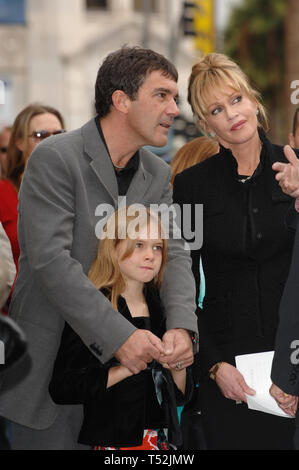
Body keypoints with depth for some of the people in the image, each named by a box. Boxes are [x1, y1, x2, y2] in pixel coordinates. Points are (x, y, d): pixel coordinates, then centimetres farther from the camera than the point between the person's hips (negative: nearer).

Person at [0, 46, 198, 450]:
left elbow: (173, 254, 1)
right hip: (52, 354, -6)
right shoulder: (55, 159, -14)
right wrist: (119, 336, -27)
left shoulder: (158, 175, 9)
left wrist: (182, 326, -20)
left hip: (123, 361, 6)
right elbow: (50, 260, -22)